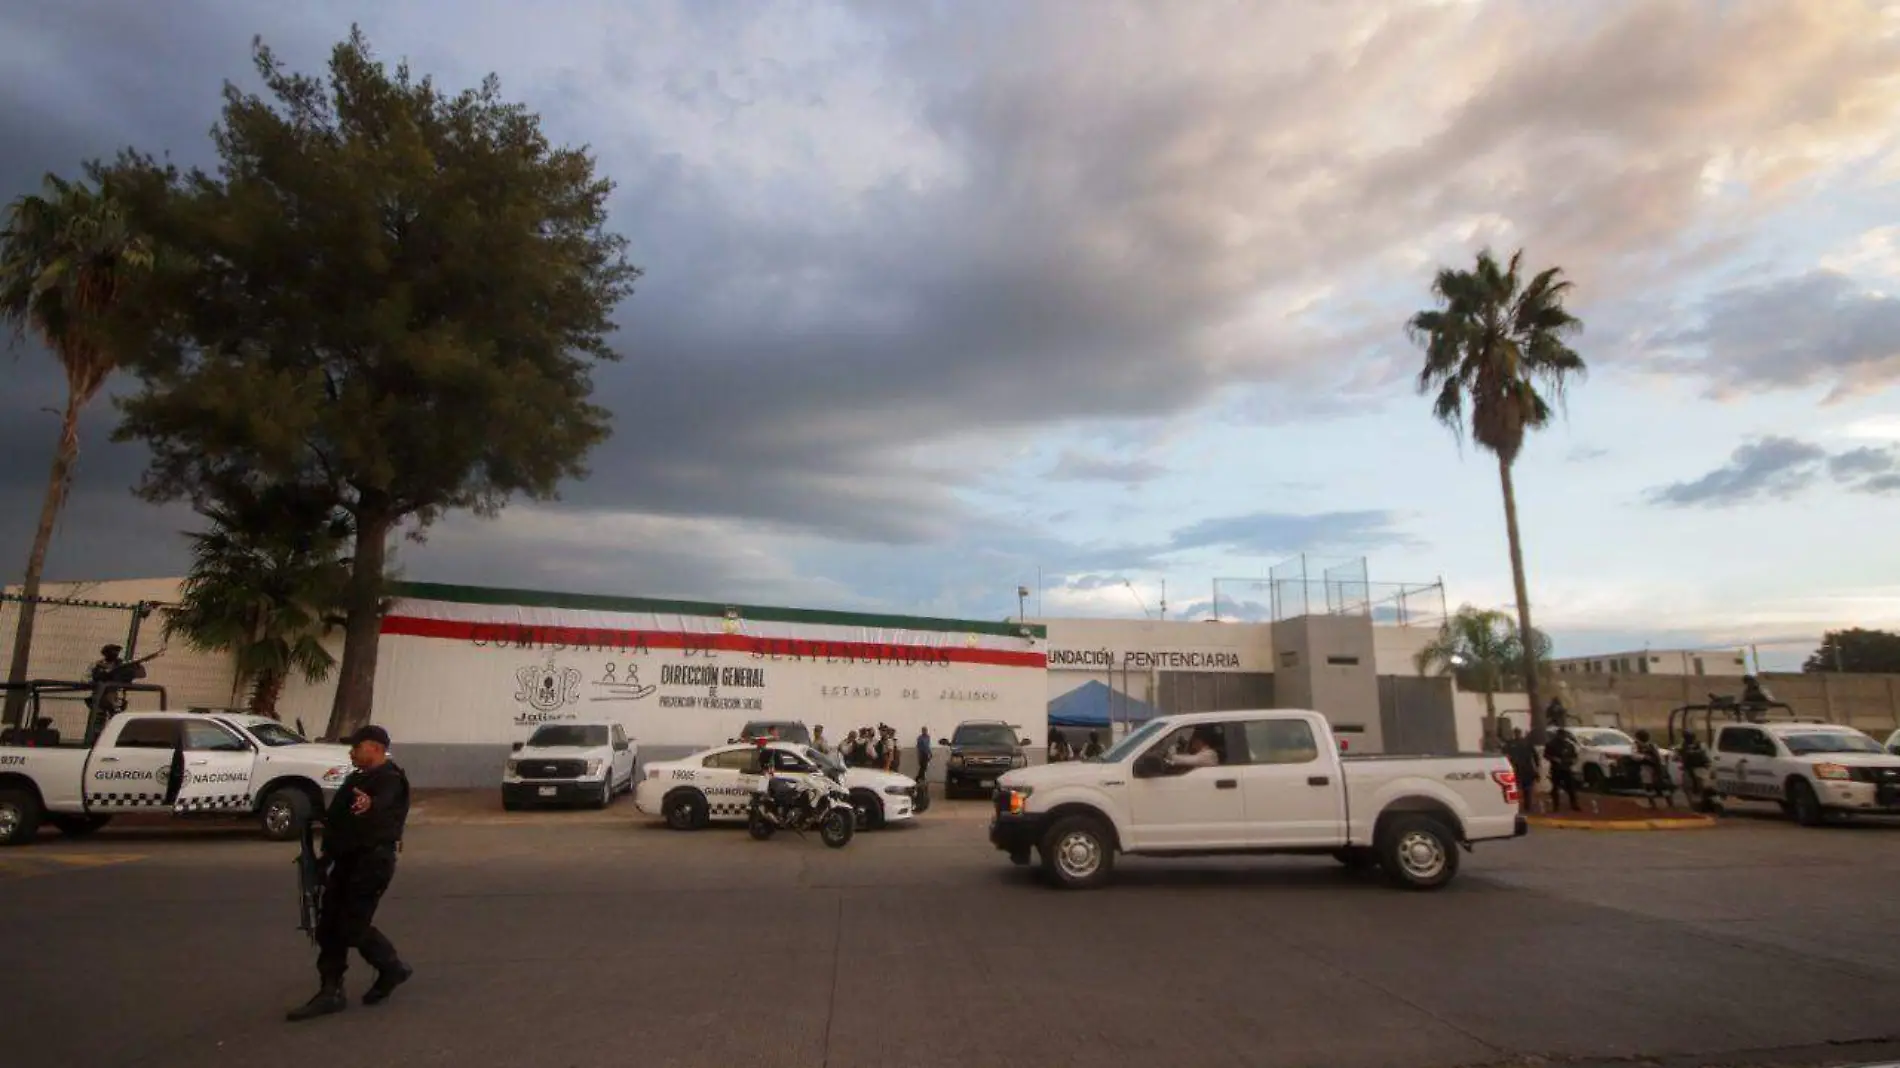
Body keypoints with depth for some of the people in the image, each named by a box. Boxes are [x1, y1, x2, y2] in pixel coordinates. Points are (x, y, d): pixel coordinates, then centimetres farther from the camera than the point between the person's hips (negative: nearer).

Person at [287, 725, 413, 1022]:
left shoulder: (390, 779, -16)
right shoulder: (357, 779, 16)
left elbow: (383, 803, -40)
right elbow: (337, 816, 27)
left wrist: (370, 804, -63)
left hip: (372, 861, -10)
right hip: (347, 860, 10)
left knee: (354, 928, -6)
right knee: (329, 928, 8)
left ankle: (393, 969, 15)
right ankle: (330, 993, 15)